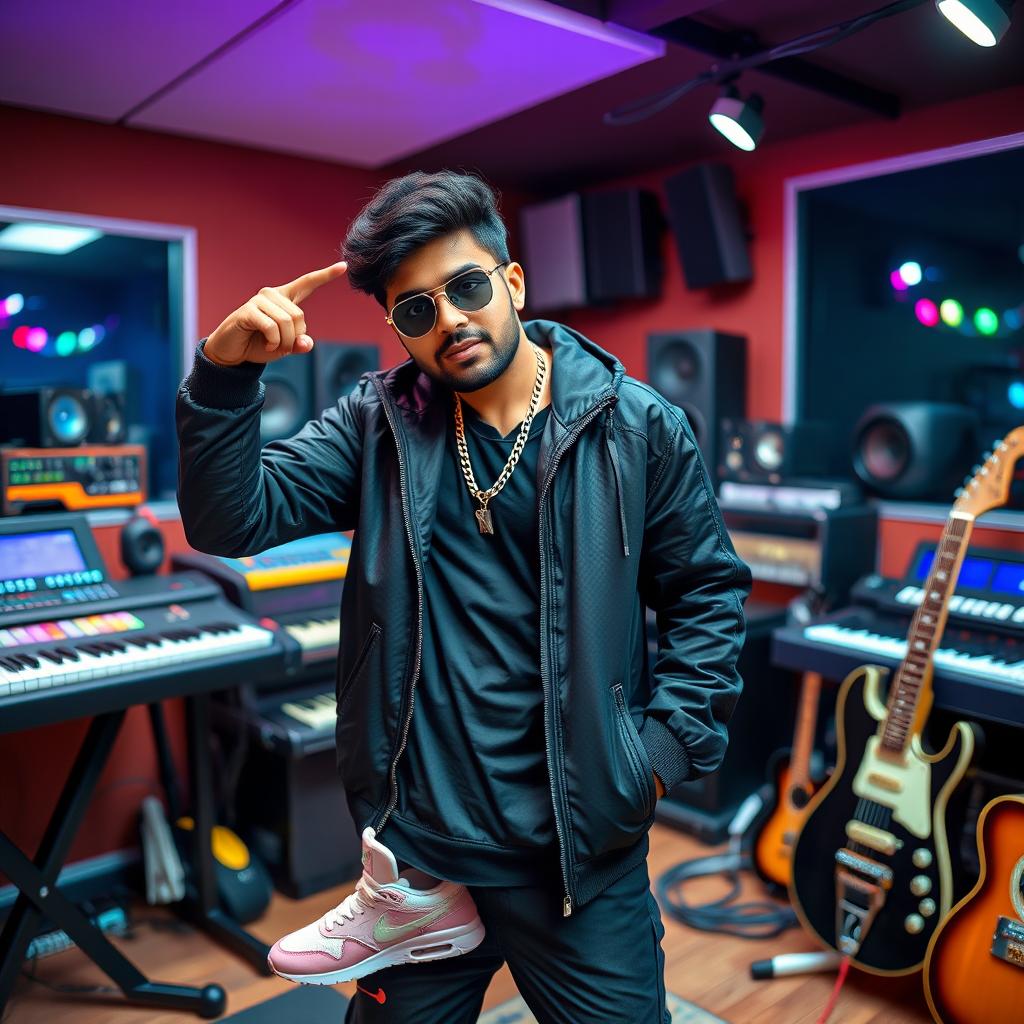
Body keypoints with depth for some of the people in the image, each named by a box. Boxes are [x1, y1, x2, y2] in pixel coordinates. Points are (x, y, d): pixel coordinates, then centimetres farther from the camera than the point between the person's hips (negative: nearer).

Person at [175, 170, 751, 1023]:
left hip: (580, 853, -1)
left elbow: (709, 593, 1)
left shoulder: (637, 426, -6)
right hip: (414, 840, 2)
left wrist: (667, 747, -6)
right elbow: (233, 519, -9)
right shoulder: (379, 423, -1)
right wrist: (227, 375, -22)